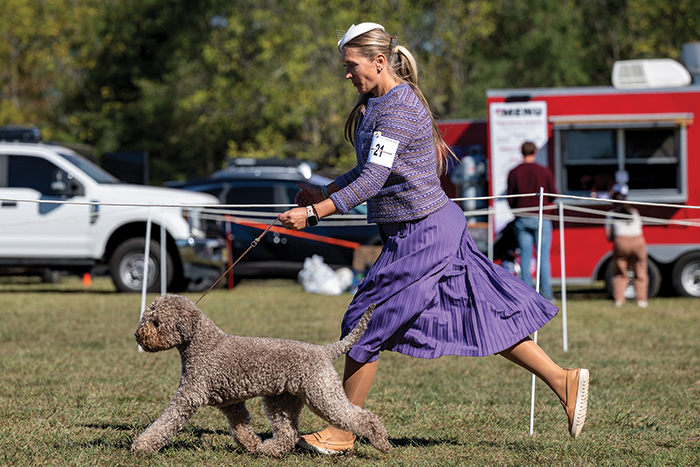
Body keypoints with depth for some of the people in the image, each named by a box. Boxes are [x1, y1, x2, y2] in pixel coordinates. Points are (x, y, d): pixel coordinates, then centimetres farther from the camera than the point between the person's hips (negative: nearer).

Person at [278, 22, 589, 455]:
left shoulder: (399, 109, -20)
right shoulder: (376, 102, 11)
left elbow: (372, 182, -26)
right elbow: (371, 171, 22)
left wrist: (313, 213, -26)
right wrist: (325, 191, 15)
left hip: (422, 235, -10)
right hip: (434, 228, 10)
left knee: (366, 325, -5)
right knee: (478, 317, 13)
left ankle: (342, 431, 4)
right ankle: (563, 381, 17)